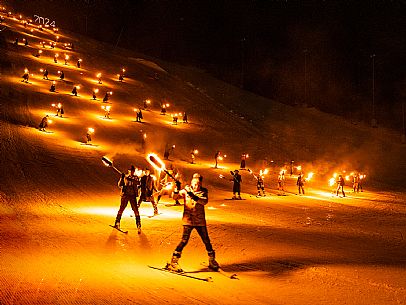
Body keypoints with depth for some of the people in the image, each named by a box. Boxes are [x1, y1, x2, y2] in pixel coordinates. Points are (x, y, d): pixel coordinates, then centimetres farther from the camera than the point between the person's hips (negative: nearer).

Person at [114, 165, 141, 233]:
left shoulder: (136, 177, 7)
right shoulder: (125, 177, 5)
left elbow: (138, 183, -7)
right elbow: (119, 185, 0)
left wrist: (131, 179, -19)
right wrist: (121, 178, -16)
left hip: (133, 196, 0)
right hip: (125, 195, 0)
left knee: (135, 210, -6)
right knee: (121, 209, 0)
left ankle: (138, 224, -1)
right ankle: (117, 223, 14)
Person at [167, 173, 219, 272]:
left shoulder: (204, 191, 1)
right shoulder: (186, 190, 0)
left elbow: (205, 201, -18)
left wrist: (194, 197, -33)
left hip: (200, 220, 2)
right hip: (188, 220, -2)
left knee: (206, 241, 10)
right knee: (184, 240, -12)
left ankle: (212, 261, 29)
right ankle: (173, 262, -3)